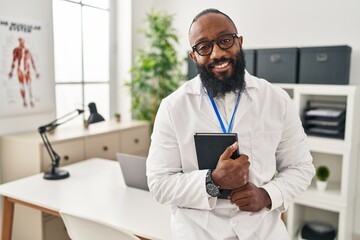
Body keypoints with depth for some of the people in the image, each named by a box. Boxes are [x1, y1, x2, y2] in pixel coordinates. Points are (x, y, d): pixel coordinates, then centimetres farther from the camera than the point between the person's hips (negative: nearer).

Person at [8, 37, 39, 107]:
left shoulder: (27, 51, 9)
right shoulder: (16, 50, 3)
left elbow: (32, 62, 13)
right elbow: (14, 61, 0)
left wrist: (36, 72, 13)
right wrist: (11, 71, -6)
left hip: (27, 70, 1)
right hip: (20, 70, -1)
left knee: (29, 86, -8)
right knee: (22, 86, 3)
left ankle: (31, 101, -7)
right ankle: (24, 101, 9)